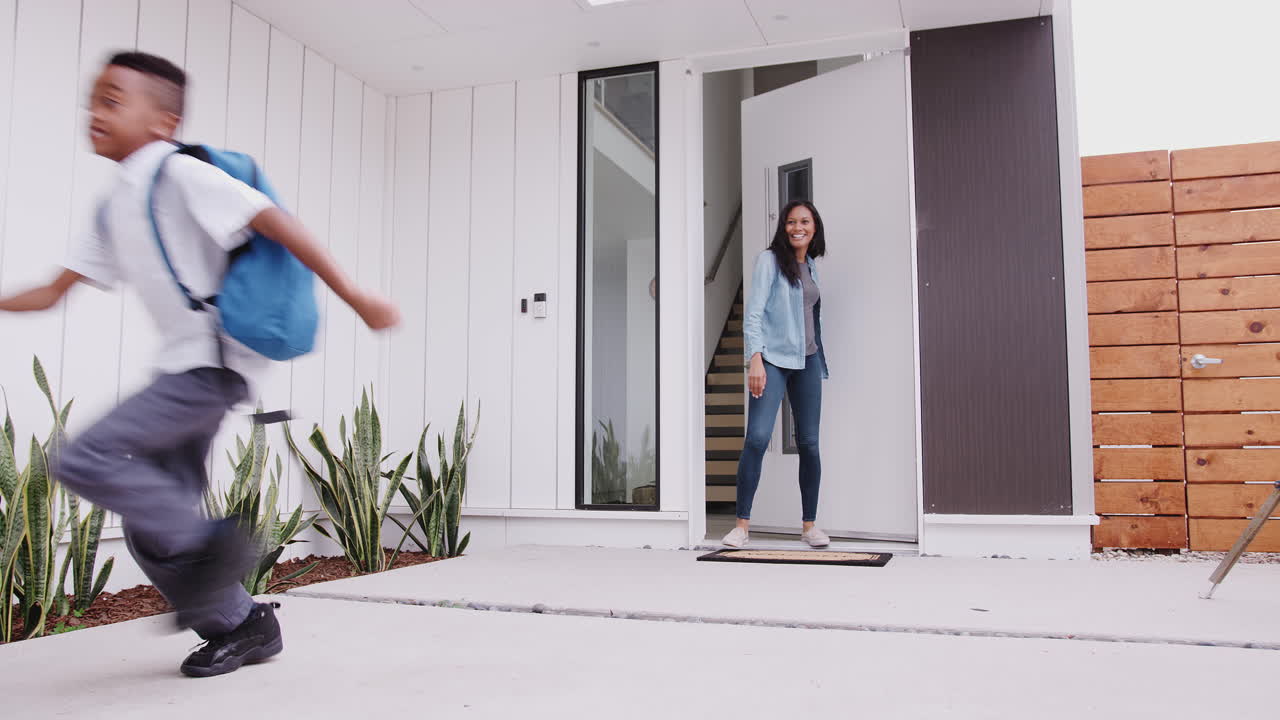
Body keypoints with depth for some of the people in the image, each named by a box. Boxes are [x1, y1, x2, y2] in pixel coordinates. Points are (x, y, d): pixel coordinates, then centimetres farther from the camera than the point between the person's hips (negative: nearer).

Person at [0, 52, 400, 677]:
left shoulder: (180, 176, -9)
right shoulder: (113, 208, 16)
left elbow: (275, 222, -17)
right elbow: (55, 291, 19)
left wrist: (353, 296, -21)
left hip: (215, 362, -9)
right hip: (182, 366, 9)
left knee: (85, 459, -17)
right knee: (150, 526, 9)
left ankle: (204, 546, -4)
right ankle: (242, 625, 22)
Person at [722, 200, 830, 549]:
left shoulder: (810, 267, 18)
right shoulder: (769, 260, -1)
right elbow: (753, 314, -9)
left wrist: (821, 362, 17)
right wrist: (755, 360, -19)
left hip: (807, 362, 6)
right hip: (773, 360, -6)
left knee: (809, 442, 4)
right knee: (757, 438, -17)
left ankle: (809, 524, 13)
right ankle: (742, 524, -10)